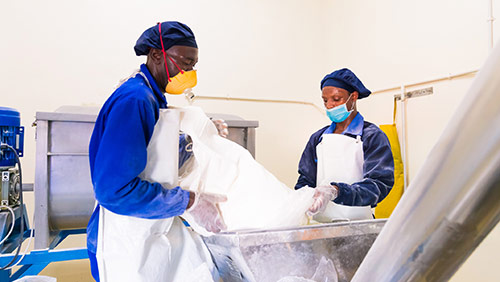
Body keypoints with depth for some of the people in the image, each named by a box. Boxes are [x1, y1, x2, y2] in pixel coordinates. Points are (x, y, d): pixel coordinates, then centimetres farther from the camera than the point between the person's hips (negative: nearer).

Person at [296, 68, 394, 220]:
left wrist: (336, 191, -26)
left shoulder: (373, 137, 2)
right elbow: (305, 182, 16)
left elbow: (379, 185, -10)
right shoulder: (318, 138, 16)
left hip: (357, 225, -3)